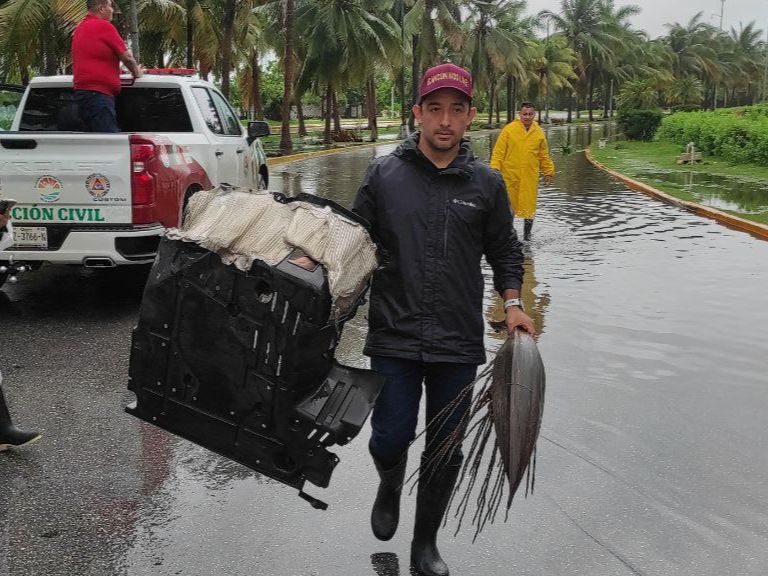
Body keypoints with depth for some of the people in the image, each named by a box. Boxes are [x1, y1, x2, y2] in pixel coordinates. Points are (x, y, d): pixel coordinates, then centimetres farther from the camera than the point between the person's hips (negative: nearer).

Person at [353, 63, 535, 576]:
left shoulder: (487, 183, 3)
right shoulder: (384, 175, 0)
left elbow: (505, 251, 13)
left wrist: (512, 303, 1)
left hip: (460, 343, 1)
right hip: (393, 339, -1)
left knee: (446, 451, 9)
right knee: (390, 441, -2)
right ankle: (390, 486, 36)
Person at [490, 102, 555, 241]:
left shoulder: (539, 133, 7)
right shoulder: (509, 129, -1)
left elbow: (544, 156, 15)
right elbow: (498, 152, -2)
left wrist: (549, 172, 13)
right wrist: (495, 169, -10)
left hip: (530, 178, 2)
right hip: (510, 176, -2)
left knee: (529, 208, 4)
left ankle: (527, 237, 17)